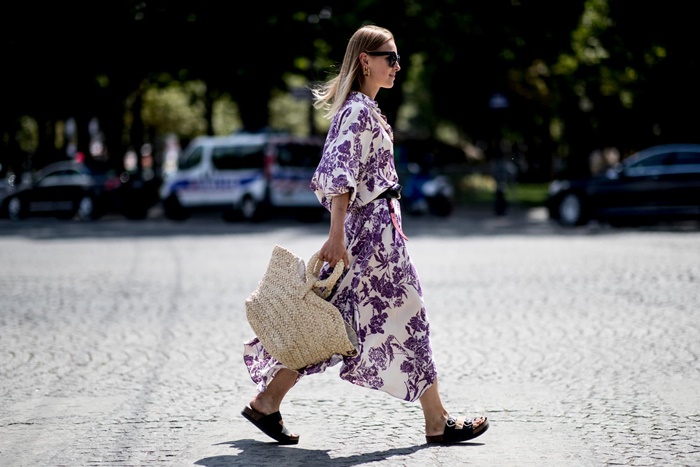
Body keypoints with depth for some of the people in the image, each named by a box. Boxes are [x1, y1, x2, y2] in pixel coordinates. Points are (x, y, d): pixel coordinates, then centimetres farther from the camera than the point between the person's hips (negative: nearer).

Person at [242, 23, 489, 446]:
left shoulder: (363, 109, 17)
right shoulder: (359, 111, -13)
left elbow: (330, 175, 20)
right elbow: (339, 176, -22)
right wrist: (337, 235, -26)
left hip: (370, 228, 10)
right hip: (373, 228, -10)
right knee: (407, 318, -3)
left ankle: (267, 401, 10)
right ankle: (438, 422, 5)